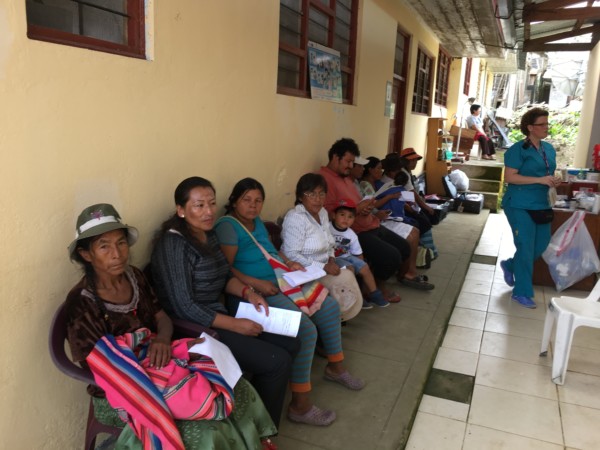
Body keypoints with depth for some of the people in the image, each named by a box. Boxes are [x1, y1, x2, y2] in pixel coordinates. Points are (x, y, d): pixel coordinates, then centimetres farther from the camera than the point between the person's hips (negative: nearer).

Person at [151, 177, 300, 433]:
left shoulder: (208, 234, 6)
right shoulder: (174, 244, -21)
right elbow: (185, 308, -23)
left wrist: (248, 293, -3)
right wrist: (236, 325, -20)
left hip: (218, 316, 9)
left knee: (291, 345, 4)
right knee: (278, 362, -14)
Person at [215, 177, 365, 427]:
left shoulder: (256, 221, 15)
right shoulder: (227, 226, -14)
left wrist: (289, 263, 7)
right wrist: (257, 284, -27)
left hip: (283, 281, 11)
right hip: (258, 292, -10)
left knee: (330, 308, 12)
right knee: (305, 329, -26)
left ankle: (335, 367, 31)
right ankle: (300, 405, -14)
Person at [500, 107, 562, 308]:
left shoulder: (549, 149, 12)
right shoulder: (518, 149, -12)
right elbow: (509, 177, -18)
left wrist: (553, 181, 0)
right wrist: (540, 180, -23)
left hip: (541, 205, 8)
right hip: (520, 206, -8)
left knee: (541, 246, 12)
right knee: (526, 248, -4)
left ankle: (510, 265, 37)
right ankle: (521, 293, 8)